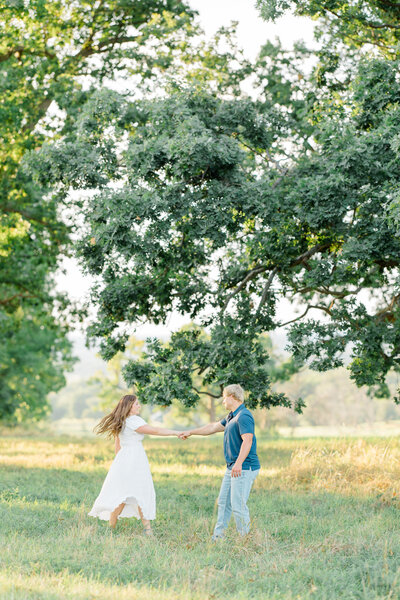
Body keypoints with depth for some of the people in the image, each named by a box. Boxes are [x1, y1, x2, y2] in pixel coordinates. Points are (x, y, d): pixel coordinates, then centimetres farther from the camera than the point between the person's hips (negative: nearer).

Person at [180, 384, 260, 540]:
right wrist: (190, 432, 33)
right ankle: (218, 536, 21)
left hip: (244, 468, -11)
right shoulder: (231, 416, 18)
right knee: (223, 502, 14)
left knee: (238, 505, -10)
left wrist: (239, 463, -35)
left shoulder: (244, 416, -16)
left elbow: (247, 441, -26)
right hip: (232, 468, 11)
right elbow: (213, 427, 29)